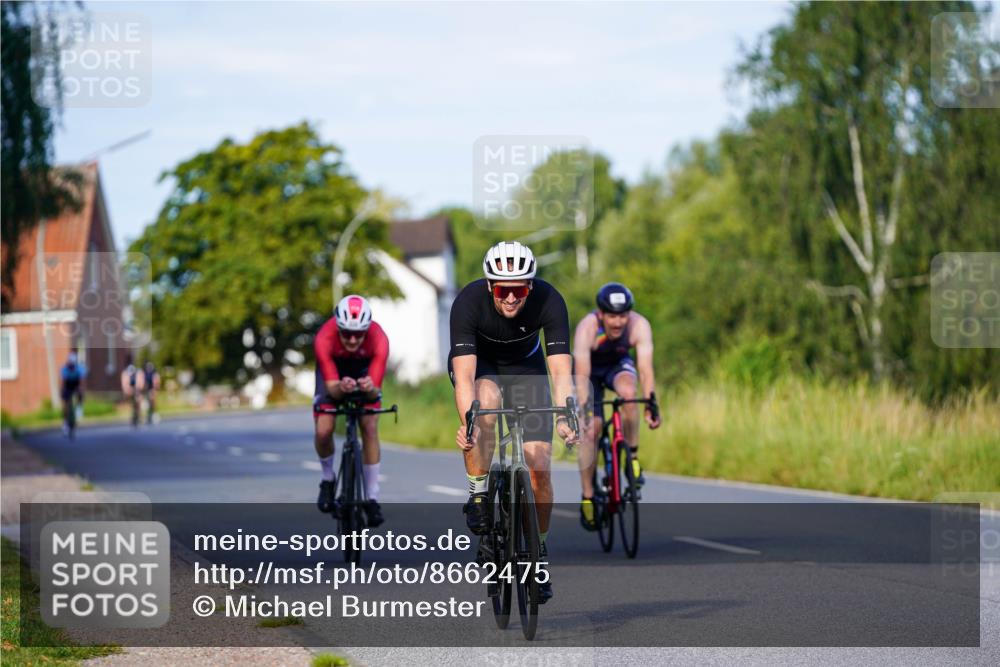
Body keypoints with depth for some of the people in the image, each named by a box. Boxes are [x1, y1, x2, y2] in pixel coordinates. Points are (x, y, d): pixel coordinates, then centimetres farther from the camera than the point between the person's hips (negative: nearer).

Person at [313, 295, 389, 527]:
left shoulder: (378, 339, -37)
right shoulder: (325, 339, -38)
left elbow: (375, 389, -37)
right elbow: (332, 388, -38)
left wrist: (370, 388, -60)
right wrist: (341, 388, -60)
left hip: (363, 370, 0)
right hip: (333, 370, 0)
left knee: (370, 427, -15)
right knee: (323, 430, -16)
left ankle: (372, 498, -5)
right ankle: (328, 478, 14)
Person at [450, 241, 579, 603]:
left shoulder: (549, 301, -31)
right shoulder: (468, 301, -34)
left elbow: (561, 370, -35)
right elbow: (464, 376, -40)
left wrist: (564, 417, -51)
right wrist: (466, 423, -56)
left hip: (526, 365, 2)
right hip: (478, 363, -1)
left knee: (539, 463, -9)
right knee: (486, 399, -37)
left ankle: (539, 550, 9)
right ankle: (478, 495, -18)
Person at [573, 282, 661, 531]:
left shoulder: (640, 326, -31)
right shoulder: (587, 328, -36)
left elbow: (645, 368, -35)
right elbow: (582, 375, -39)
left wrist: (651, 406, -46)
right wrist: (582, 411, -49)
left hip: (618, 364, 1)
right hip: (591, 369, -1)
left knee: (628, 392, -33)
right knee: (590, 429, -13)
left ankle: (632, 457, -17)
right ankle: (587, 498, -1)